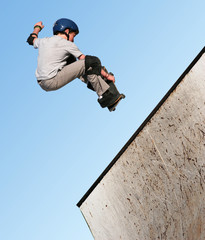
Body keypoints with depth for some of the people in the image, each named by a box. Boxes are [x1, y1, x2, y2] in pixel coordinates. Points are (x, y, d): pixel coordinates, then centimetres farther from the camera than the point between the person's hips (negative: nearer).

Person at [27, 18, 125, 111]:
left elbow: (32, 39, 39)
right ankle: (107, 97, -9)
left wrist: (37, 28, 60)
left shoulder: (43, 41, 15)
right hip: (52, 82, -8)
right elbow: (86, 61, -3)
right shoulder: (67, 44, -3)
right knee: (92, 62, -10)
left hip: (41, 83, 8)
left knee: (71, 59, 25)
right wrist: (107, 75, 1)